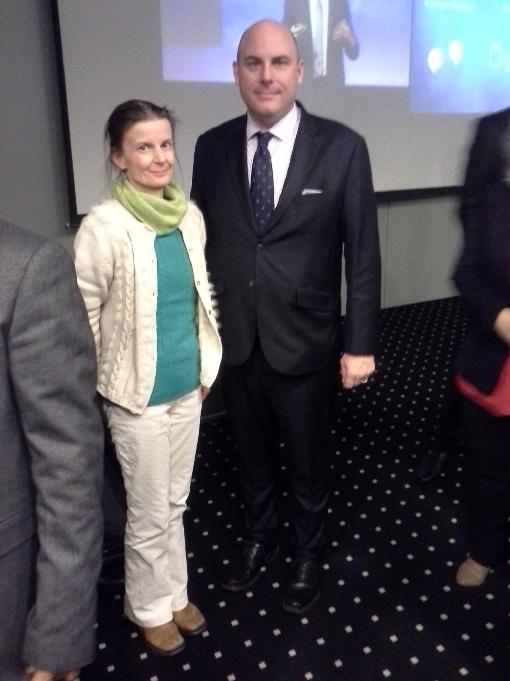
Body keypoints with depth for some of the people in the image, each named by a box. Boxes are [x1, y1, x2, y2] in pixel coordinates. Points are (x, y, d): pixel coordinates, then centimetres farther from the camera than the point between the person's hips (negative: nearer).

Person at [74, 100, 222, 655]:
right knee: (149, 513, 12)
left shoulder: (189, 214, 0)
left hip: (188, 385, 5)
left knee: (175, 503, 21)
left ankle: (174, 593, 42)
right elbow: (81, 317, -12)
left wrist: (205, 364, 11)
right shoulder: (103, 227, -17)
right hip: (138, 396, -5)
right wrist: (108, 382, -6)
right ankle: (150, 607, 37)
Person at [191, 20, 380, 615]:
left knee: (308, 461, 16)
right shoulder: (212, 147, 0)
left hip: (304, 343, -2)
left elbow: (362, 253, -6)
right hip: (234, 342, 3)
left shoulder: (341, 147, -8)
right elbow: (202, 243, 4)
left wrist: (360, 343, -7)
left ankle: (307, 554, 43)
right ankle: (259, 539, 49)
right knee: (253, 455, 22)